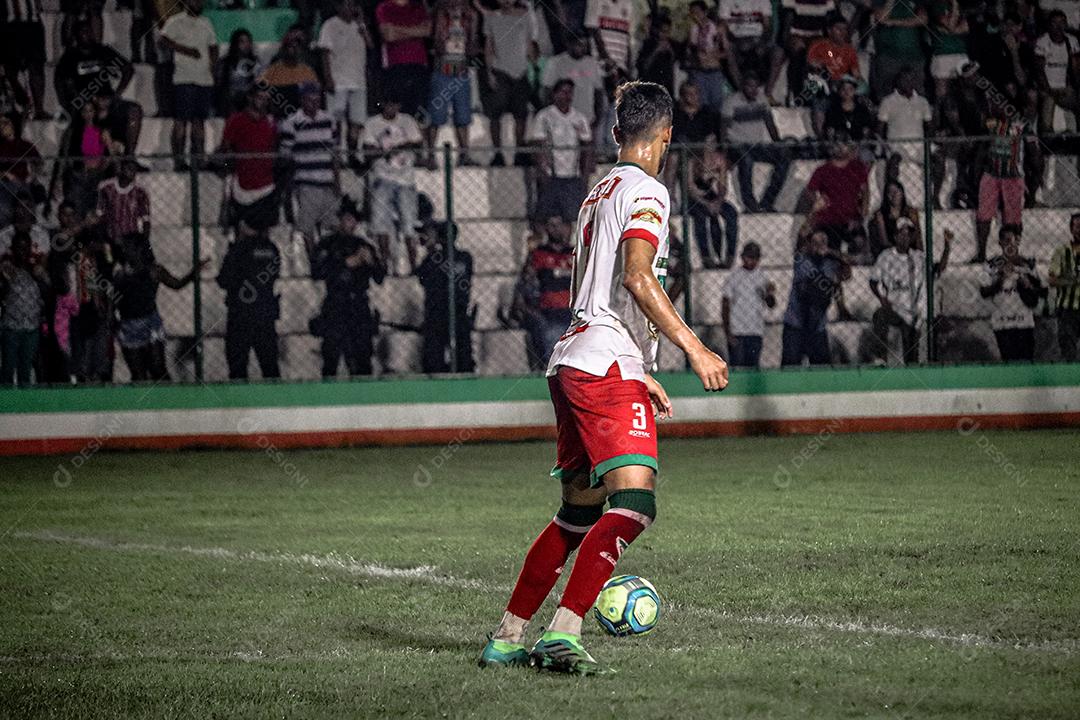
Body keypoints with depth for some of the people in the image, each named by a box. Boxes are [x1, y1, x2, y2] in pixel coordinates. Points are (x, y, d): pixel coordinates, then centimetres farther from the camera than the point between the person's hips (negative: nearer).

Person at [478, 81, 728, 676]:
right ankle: (562, 633, -26)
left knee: (580, 510, 15)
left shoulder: (599, 193, 23)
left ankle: (507, 637, 17)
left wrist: (640, 373, 32)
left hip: (571, 362, 10)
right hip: (607, 365, -10)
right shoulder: (645, 191, -5)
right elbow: (637, 278, -19)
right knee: (634, 504, -17)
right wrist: (693, 347, -17)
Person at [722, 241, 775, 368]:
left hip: (756, 333, 3)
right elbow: (725, 307, -1)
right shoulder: (733, 277, -1)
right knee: (737, 368, -6)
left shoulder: (762, 277, 9)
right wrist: (728, 333, -8)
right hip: (736, 333, -3)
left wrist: (770, 293, -12)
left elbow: (771, 305, 11)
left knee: (753, 370, 3)